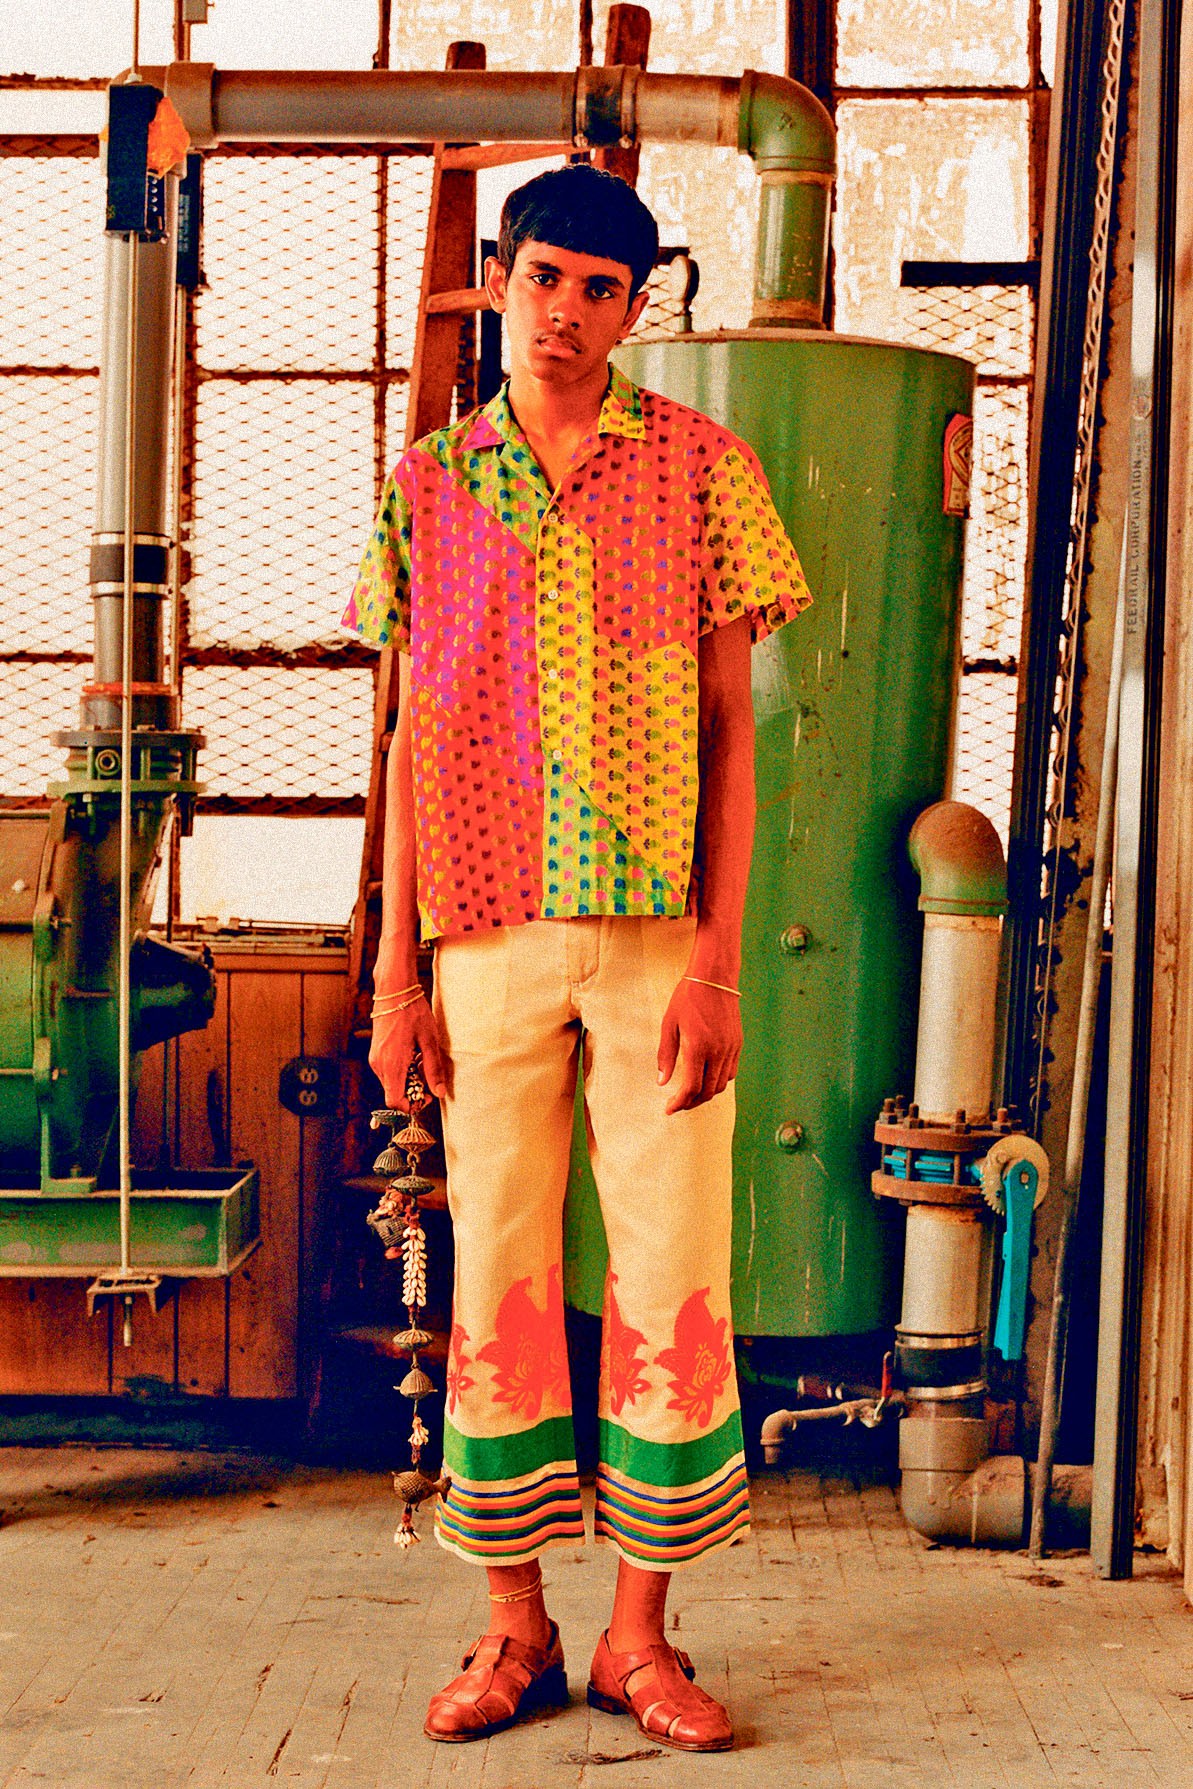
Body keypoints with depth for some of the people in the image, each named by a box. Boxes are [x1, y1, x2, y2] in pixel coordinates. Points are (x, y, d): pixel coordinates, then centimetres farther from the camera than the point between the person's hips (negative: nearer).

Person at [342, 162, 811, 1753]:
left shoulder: (702, 469, 3)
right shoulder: (429, 485, 9)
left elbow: (730, 726, 0)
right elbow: (415, 738, 10)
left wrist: (717, 960, -8)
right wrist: (396, 972, 5)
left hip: (658, 939, -1)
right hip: (490, 940, 2)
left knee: (672, 1283, 1)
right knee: (498, 1283, 6)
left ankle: (641, 1634, 15)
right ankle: (516, 1631, 19)